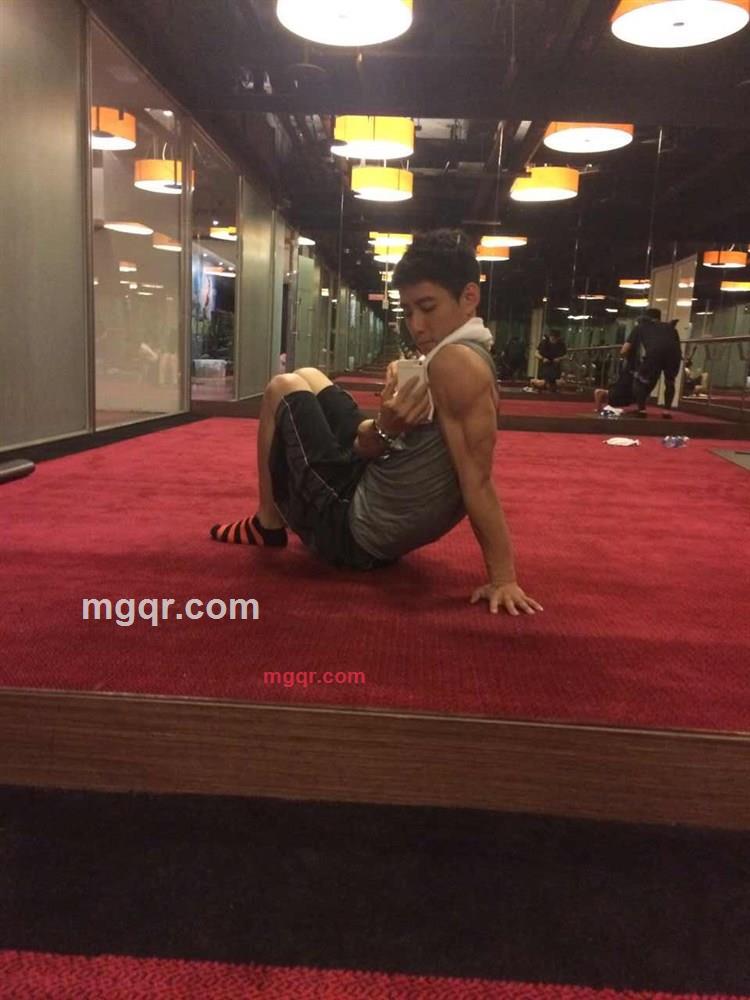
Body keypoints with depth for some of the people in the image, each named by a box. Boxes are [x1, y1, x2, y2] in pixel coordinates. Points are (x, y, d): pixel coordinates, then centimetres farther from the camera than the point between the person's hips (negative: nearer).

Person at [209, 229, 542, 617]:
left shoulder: (454, 362, -25)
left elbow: (477, 479, -29)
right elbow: (366, 446, 3)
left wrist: (503, 579, -27)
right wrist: (385, 428, -18)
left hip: (353, 532, -9)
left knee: (284, 388, 10)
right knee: (307, 378, 26)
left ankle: (269, 525, 18)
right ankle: (285, 516, 35)